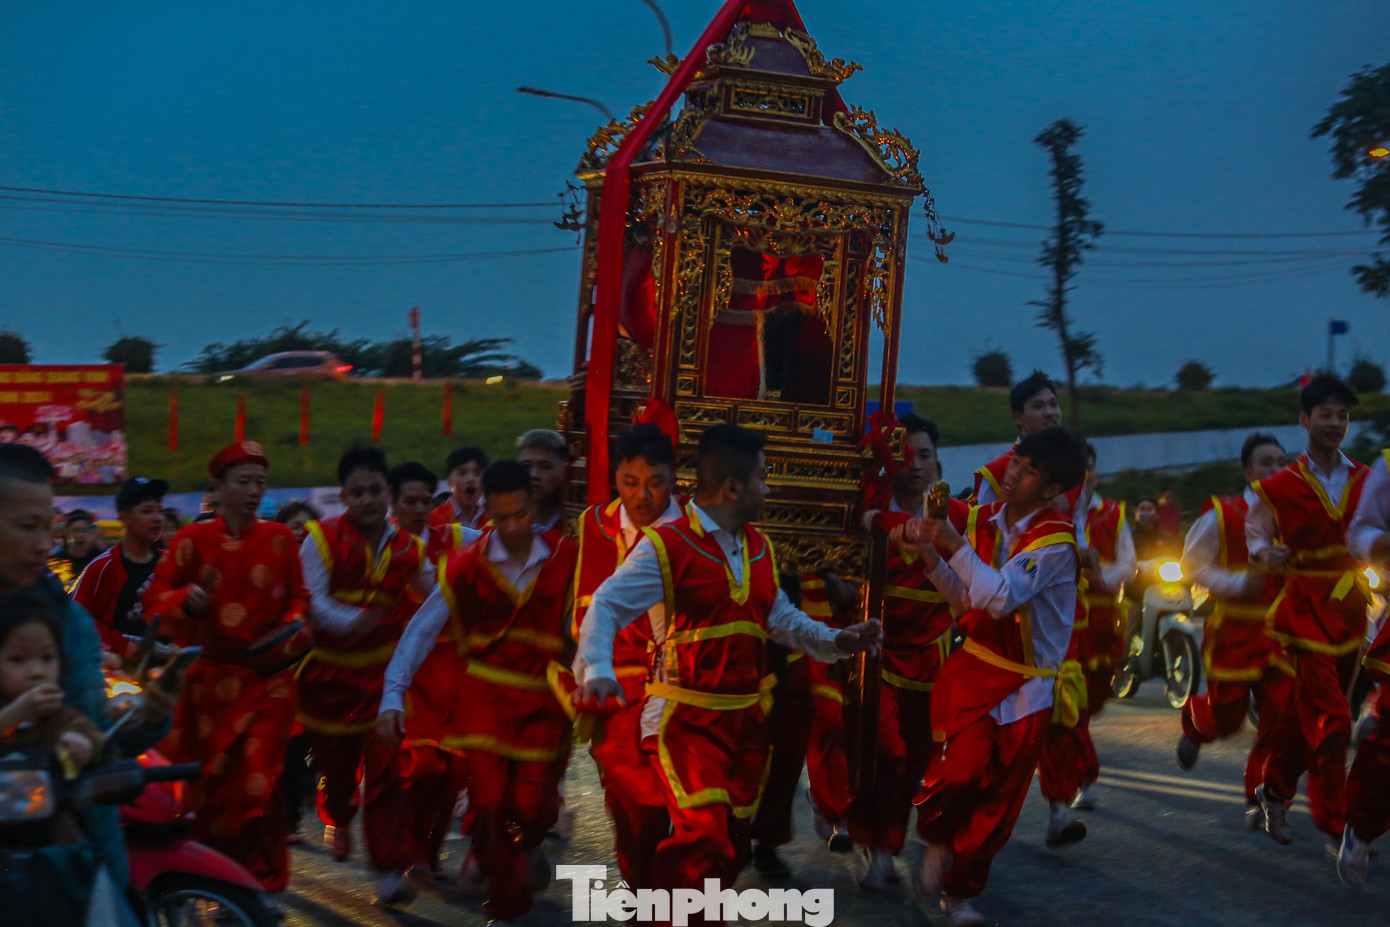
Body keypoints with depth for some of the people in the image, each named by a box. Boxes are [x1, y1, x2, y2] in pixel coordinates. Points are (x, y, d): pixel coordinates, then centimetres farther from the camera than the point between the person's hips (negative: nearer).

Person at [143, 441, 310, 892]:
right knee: (207, 781, 7)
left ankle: (264, 883, 1)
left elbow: (298, 597, 12)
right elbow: (155, 600, -1)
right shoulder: (194, 539, 1)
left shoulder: (279, 538, 5)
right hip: (209, 676, 0)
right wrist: (185, 599, -22)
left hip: (265, 676, 0)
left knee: (258, 782, -11)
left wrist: (292, 624, -9)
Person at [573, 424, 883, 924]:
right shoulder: (666, 546, -10)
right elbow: (606, 607, -16)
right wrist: (597, 671, -33)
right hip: (684, 718, -7)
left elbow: (780, 618, 19)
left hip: (745, 719, 7)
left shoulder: (759, 548, 11)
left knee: (733, 843, 12)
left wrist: (835, 641, 3)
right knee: (706, 835, -23)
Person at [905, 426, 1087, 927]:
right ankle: (938, 839, 9)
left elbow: (1001, 598, -27)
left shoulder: (1055, 540, -16)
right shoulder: (985, 519, 1)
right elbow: (965, 595, 7)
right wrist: (932, 554, -7)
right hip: (976, 666, 3)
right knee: (965, 765, -21)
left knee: (997, 803, 5)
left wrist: (956, 545, -26)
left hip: (1028, 684, -2)